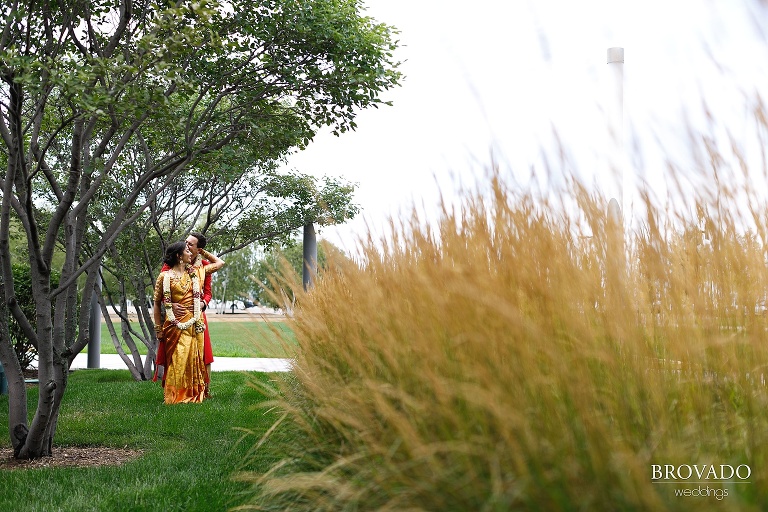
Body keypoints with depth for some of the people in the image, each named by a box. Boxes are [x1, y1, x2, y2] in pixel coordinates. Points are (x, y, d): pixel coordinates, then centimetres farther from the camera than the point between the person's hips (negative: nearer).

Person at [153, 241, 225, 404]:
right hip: (175, 327, -4)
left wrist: (202, 251, 22)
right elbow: (157, 303, 4)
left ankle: (194, 394, 9)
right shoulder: (165, 277, 1)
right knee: (176, 361, -6)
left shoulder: (196, 272, 13)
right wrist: (159, 329, 0)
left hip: (194, 326, 4)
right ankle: (175, 395, 0)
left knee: (194, 360, 3)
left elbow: (219, 263, 22)